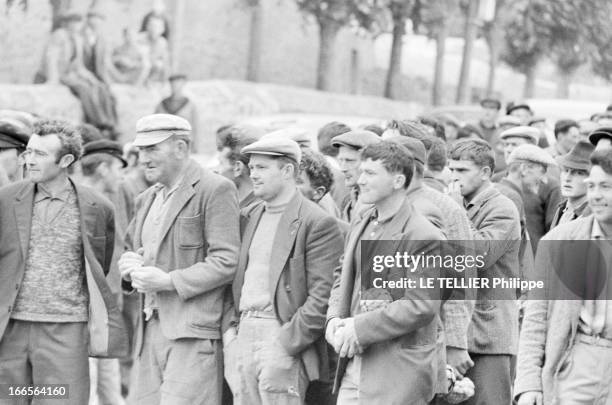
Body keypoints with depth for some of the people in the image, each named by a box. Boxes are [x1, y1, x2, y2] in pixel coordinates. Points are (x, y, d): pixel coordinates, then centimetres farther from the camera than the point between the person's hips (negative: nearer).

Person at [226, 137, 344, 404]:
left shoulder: (318, 223, -8)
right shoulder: (248, 217, 16)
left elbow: (321, 298, -13)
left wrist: (288, 344, -16)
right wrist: (230, 326, 9)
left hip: (282, 336, -7)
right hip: (245, 334, 7)